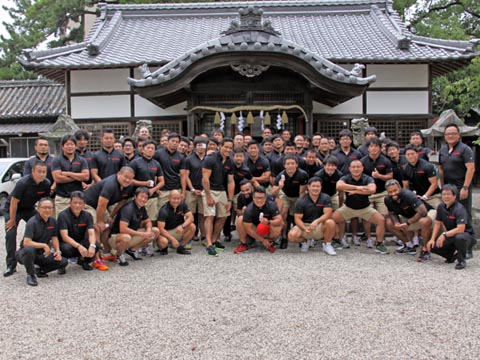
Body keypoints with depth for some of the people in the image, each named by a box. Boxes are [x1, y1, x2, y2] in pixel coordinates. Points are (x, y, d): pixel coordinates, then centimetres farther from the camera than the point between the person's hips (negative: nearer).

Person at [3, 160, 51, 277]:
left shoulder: (46, 184, -16)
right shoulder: (23, 183, -31)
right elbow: (14, 203, -24)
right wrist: (12, 220, -17)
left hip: (29, 209, 5)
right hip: (12, 208, -5)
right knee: (10, 234, -14)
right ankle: (11, 265, -7)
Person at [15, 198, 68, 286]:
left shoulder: (52, 221, 2)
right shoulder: (32, 222, -19)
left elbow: (54, 237, 11)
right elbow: (26, 242, -28)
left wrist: (58, 251, -5)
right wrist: (44, 245, -23)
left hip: (42, 254, 6)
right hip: (25, 253, -6)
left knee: (63, 262, -12)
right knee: (29, 249, -42)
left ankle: (39, 271, 8)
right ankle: (30, 275, -18)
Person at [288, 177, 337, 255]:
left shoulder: (325, 198, -5)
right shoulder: (301, 201, -6)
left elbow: (328, 214, -16)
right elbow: (298, 218, -10)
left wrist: (316, 221, -34)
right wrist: (305, 229, -29)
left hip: (320, 226, 0)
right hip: (305, 225, 0)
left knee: (330, 222, -33)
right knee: (292, 235, -28)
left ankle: (327, 245, -6)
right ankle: (306, 241, 10)